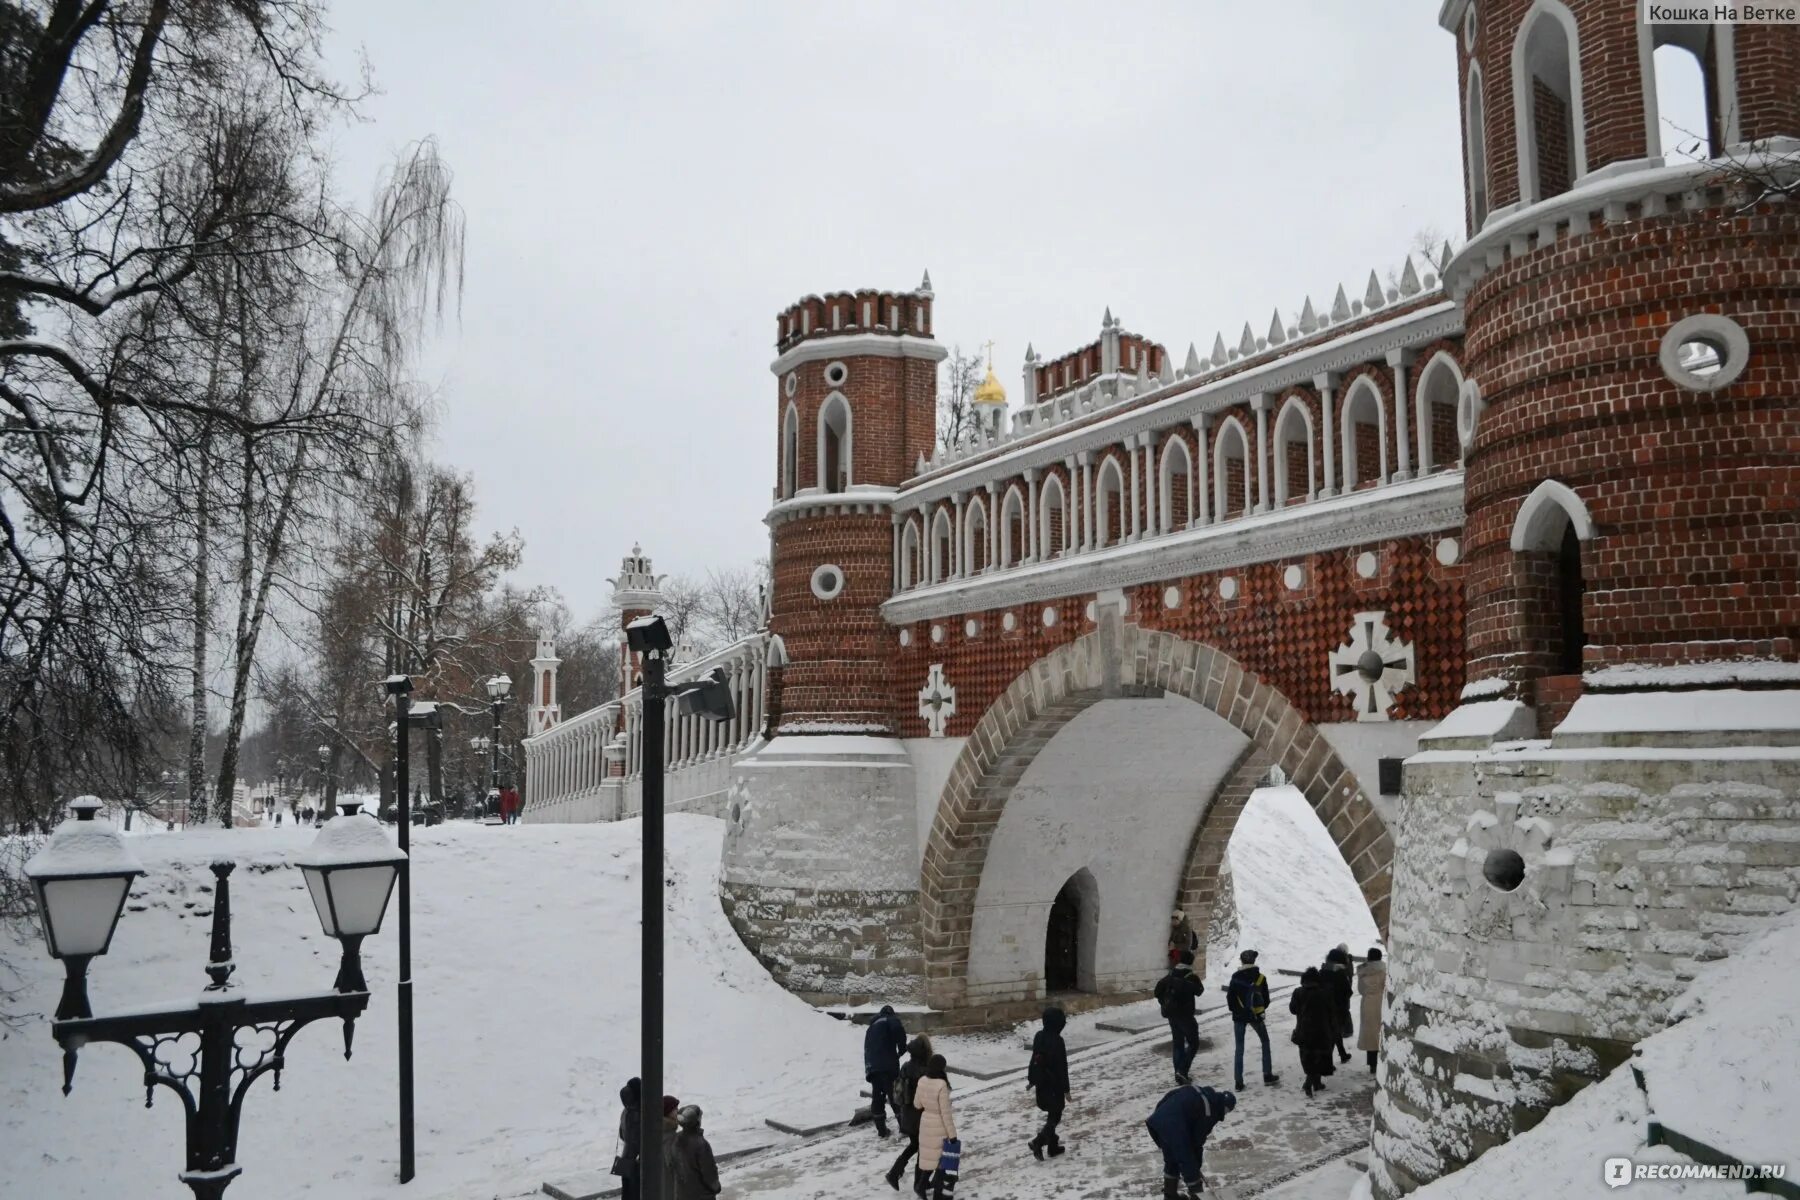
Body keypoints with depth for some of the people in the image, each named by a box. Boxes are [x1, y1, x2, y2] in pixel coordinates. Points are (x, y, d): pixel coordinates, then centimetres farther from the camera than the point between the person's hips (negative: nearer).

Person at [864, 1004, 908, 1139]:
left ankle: (881, 1130, 15)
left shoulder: (872, 1026, 28)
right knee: (895, 1096, 2)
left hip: (871, 1067, 6)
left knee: (877, 1097, 13)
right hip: (887, 1065, -6)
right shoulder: (890, 1020, 5)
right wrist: (902, 1047, -5)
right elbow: (898, 1029, -19)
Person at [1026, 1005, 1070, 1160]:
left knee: (1052, 1114, 20)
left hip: (1041, 1083, 8)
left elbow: (1034, 1060, 12)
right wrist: (1066, 1089, -12)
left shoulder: (1039, 1036, 1)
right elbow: (1062, 1067, -19)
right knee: (1055, 1116, 3)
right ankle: (1038, 1142, -12)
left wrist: (1031, 1079, 23)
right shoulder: (1057, 1041, -22)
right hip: (1054, 1085, -8)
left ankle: (1053, 1147, 27)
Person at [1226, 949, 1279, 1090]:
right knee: (1265, 1043, 19)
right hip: (1256, 1015, 0)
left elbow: (1230, 998, -5)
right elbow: (1266, 999, 0)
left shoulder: (1236, 978, -7)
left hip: (1239, 1016, 0)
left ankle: (1238, 1082, 1)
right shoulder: (1260, 978, -6)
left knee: (1239, 1048, 6)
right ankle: (1268, 1076, 18)